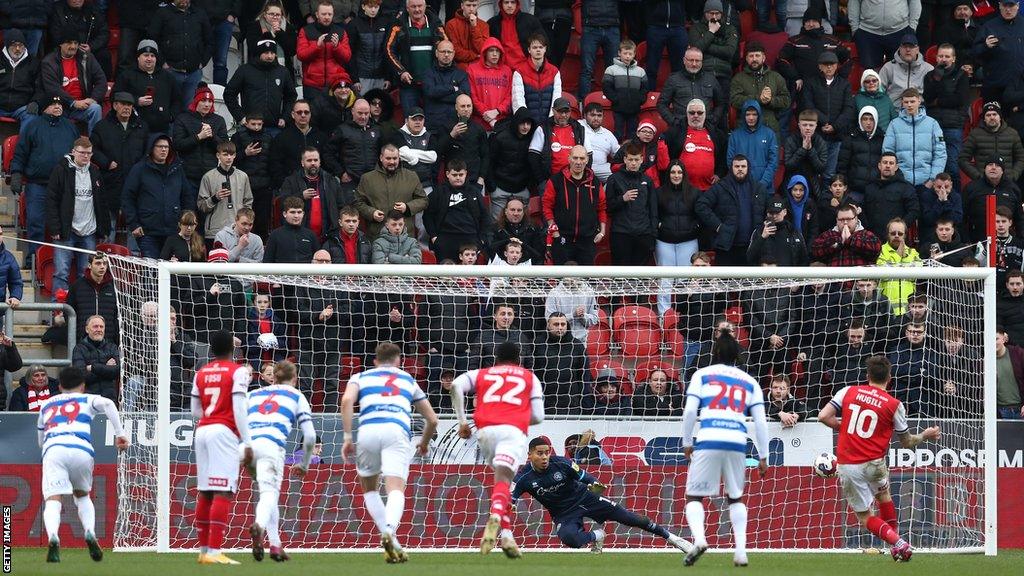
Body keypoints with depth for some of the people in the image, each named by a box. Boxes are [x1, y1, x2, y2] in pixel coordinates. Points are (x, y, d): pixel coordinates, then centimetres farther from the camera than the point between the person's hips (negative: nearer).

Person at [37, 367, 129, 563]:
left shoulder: (46, 405, 34)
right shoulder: (87, 399, 26)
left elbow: (41, 441, 41)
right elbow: (108, 405, 4)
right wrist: (119, 434, 1)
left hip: (53, 449, 0)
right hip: (81, 449, 0)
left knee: (53, 500, -11)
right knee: (82, 495, 24)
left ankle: (53, 537, -40)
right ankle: (90, 533, -1)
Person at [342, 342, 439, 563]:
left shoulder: (362, 377, 26)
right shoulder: (409, 381, 31)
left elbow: (347, 400, 3)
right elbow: (432, 419, 34)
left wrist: (347, 437, 4)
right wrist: (424, 444, 53)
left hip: (368, 431, 1)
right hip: (397, 431, 0)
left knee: (370, 489, 21)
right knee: (396, 490, -12)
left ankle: (390, 539, 8)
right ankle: (390, 531, -42)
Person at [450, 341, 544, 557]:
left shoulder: (481, 374, 26)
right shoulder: (530, 377, 25)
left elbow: (456, 385, 6)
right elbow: (537, 416, 17)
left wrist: (462, 421, 6)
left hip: (485, 431, 2)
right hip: (514, 431, -2)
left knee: (502, 479, 19)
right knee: (502, 480, -17)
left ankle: (507, 533, 7)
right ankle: (495, 517, -48)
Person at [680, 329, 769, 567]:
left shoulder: (703, 375, 11)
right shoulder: (749, 382, 18)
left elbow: (689, 411, 1)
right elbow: (761, 422, 12)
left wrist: (687, 443, 11)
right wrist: (763, 457, 16)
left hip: (708, 441, -3)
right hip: (737, 443, 3)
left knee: (694, 496, 6)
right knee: (736, 497, 22)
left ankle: (699, 538, -21)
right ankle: (741, 550, 9)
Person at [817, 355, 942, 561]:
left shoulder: (848, 392, 1)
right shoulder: (894, 405, -1)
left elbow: (823, 416, -5)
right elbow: (906, 442, 9)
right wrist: (925, 435, 29)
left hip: (847, 466, 0)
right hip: (874, 464, 0)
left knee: (865, 517, 9)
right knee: (883, 494, 34)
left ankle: (897, 542, -12)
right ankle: (896, 538, 31)